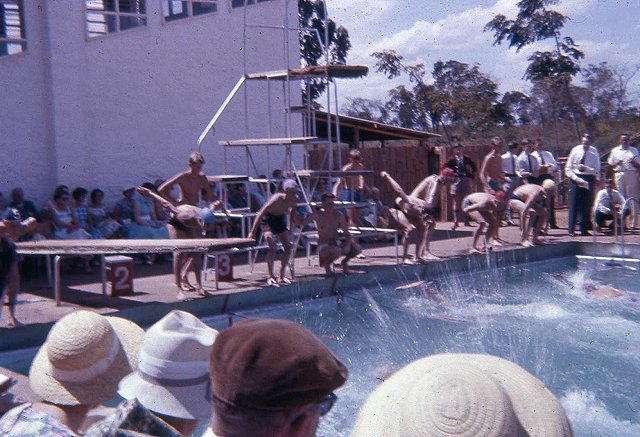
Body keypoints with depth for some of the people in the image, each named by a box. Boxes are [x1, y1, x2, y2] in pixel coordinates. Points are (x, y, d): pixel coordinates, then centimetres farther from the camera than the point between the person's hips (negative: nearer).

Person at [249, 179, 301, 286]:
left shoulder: (294, 200, -17)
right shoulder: (277, 199, -34)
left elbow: (293, 216, 4)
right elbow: (260, 214, -31)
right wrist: (253, 232, -32)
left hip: (281, 219, 6)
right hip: (268, 220, -6)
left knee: (288, 246, -4)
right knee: (272, 247, -21)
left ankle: (282, 275, 7)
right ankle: (270, 276, -14)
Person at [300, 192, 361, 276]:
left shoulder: (338, 215, -3)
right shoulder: (317, 215, -6)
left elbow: (347, 234, -4)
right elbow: (301, 223, -4)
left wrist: (347, 245, -21)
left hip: (337, 244, 3)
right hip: (324, 246, -3)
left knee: (357, 248, -21)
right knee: (337, 251, -38)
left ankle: (345, 262, 12)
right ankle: (327, 264, -2)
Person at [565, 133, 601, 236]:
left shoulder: (594, 152, -2)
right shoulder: (575, 150, -2)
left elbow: (597, 170, -2)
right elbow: (568, 168, 0)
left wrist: (586, 168, -19)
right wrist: (576, 178, -12)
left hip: (589, 179, 1)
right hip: (575, 178, -1)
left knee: (587, 205, 2)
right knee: (573, 205, -3)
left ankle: (584, 230, 9)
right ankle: (571, 230, 1)